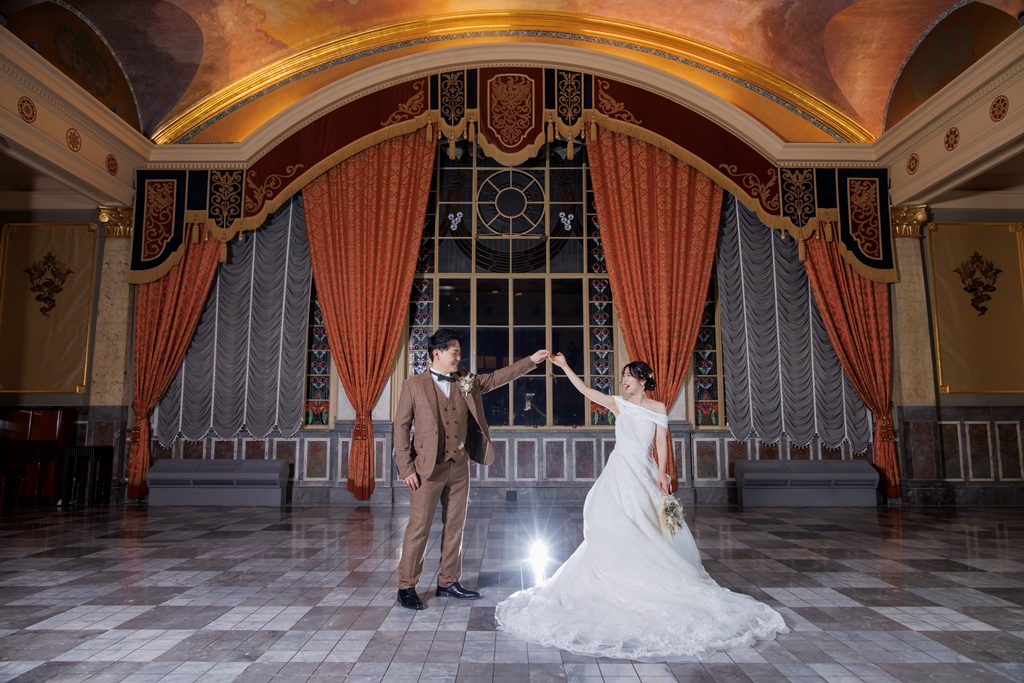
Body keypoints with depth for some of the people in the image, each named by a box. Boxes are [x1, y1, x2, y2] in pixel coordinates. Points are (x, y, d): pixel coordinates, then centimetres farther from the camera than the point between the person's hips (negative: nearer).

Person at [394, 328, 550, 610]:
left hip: (460, 466, 5)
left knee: (455, 526, 12)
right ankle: (406, 587, 12)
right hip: (428, 468, -5)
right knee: (419, 527, -1)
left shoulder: (466, 382, 10)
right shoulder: (414, 385, -3)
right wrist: (406, 467, -10)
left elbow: (497, 377, 11)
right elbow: (401, 426, -4)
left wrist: (532, 360, 3)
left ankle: (448, 582, 25)